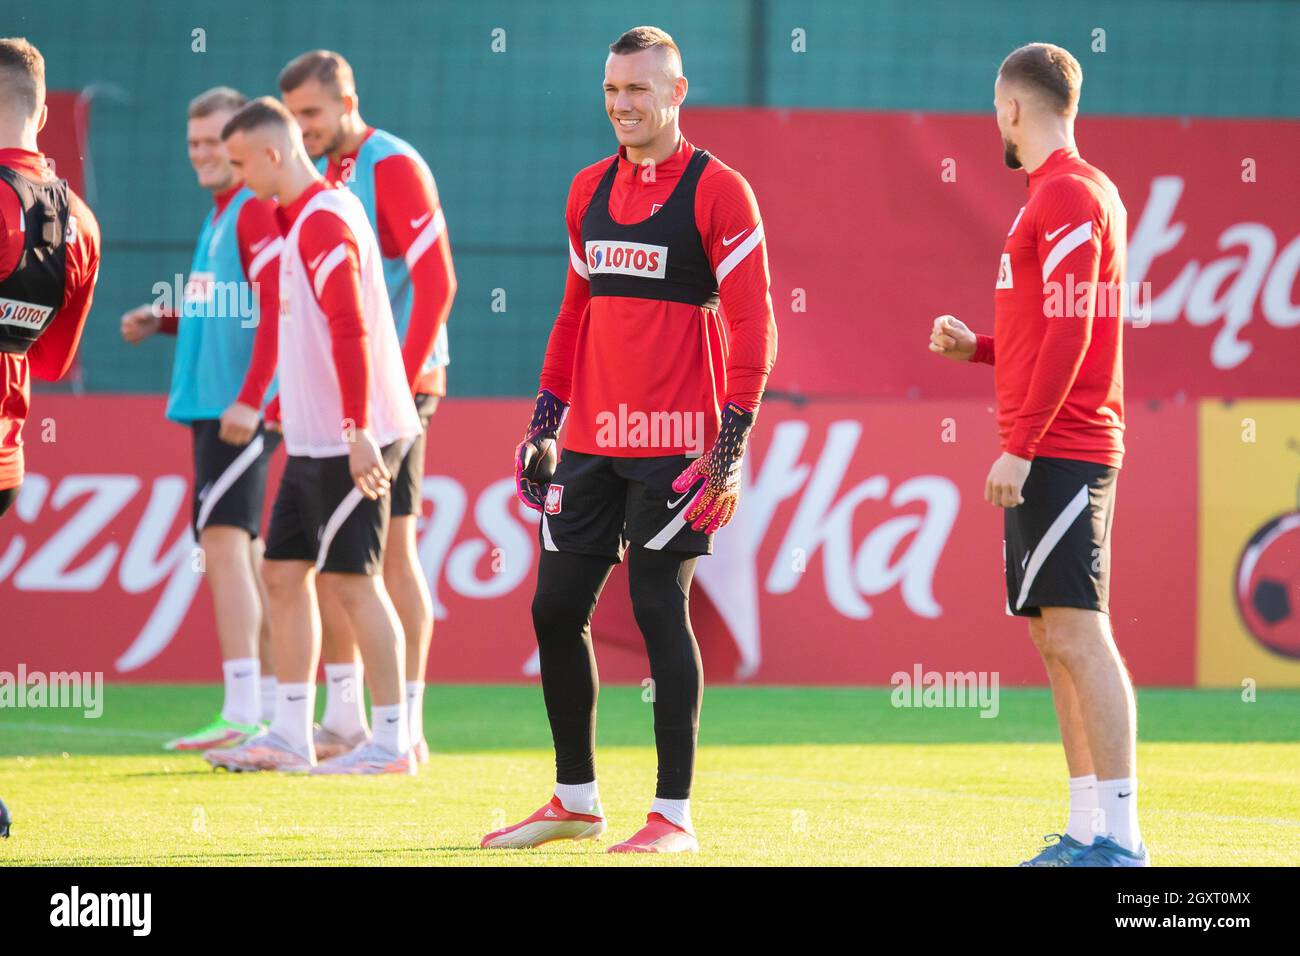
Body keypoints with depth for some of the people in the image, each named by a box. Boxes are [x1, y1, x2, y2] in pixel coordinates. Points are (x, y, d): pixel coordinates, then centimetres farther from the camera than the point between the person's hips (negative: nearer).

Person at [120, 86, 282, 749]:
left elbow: (277, 312, -20)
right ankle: (271, 710, 15)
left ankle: (242, 717, -20)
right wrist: (161, 320, 11)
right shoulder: (219, 216, 18)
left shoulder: (259, 211, -11)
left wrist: (250, 401, -26)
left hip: (243, 410, -10)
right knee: (242, 553, 11)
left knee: (223, 541, -15)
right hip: (211, 406, 10)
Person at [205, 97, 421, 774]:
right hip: (312, 437, 10)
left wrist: (359, 432, -24)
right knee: (283, 571, 10)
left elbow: (351, 331, -21)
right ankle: (290, 736, 15)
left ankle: (391, 741, -2)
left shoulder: (324, 223, -15)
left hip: (346, 440, -10)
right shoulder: (302, 218, 16)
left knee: (349, 580, -7)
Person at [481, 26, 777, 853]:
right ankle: (576, 802, 20)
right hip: (590, 443, 7)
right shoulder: (591, 191, 13)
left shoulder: (717, 192, -7)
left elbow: (752, 324, -10)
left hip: (674, 445, -7)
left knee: (660, 611, -6)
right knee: (556, 611, 7)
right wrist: (544, 424, 17)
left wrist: (732, 441, -16)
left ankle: (674, 816, 2)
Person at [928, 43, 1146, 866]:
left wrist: (1019, 448, -20)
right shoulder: (1068, 194, 19)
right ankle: (1088, 831, 11)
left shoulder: (1069, 197, -12)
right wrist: (978, 347, 15)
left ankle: (1119, 835, -16)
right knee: (1058, 640, 10)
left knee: (1078, 634, -13)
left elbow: (1068, 336, -19)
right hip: (1055, 456, 10)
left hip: (1057, 453, -10)